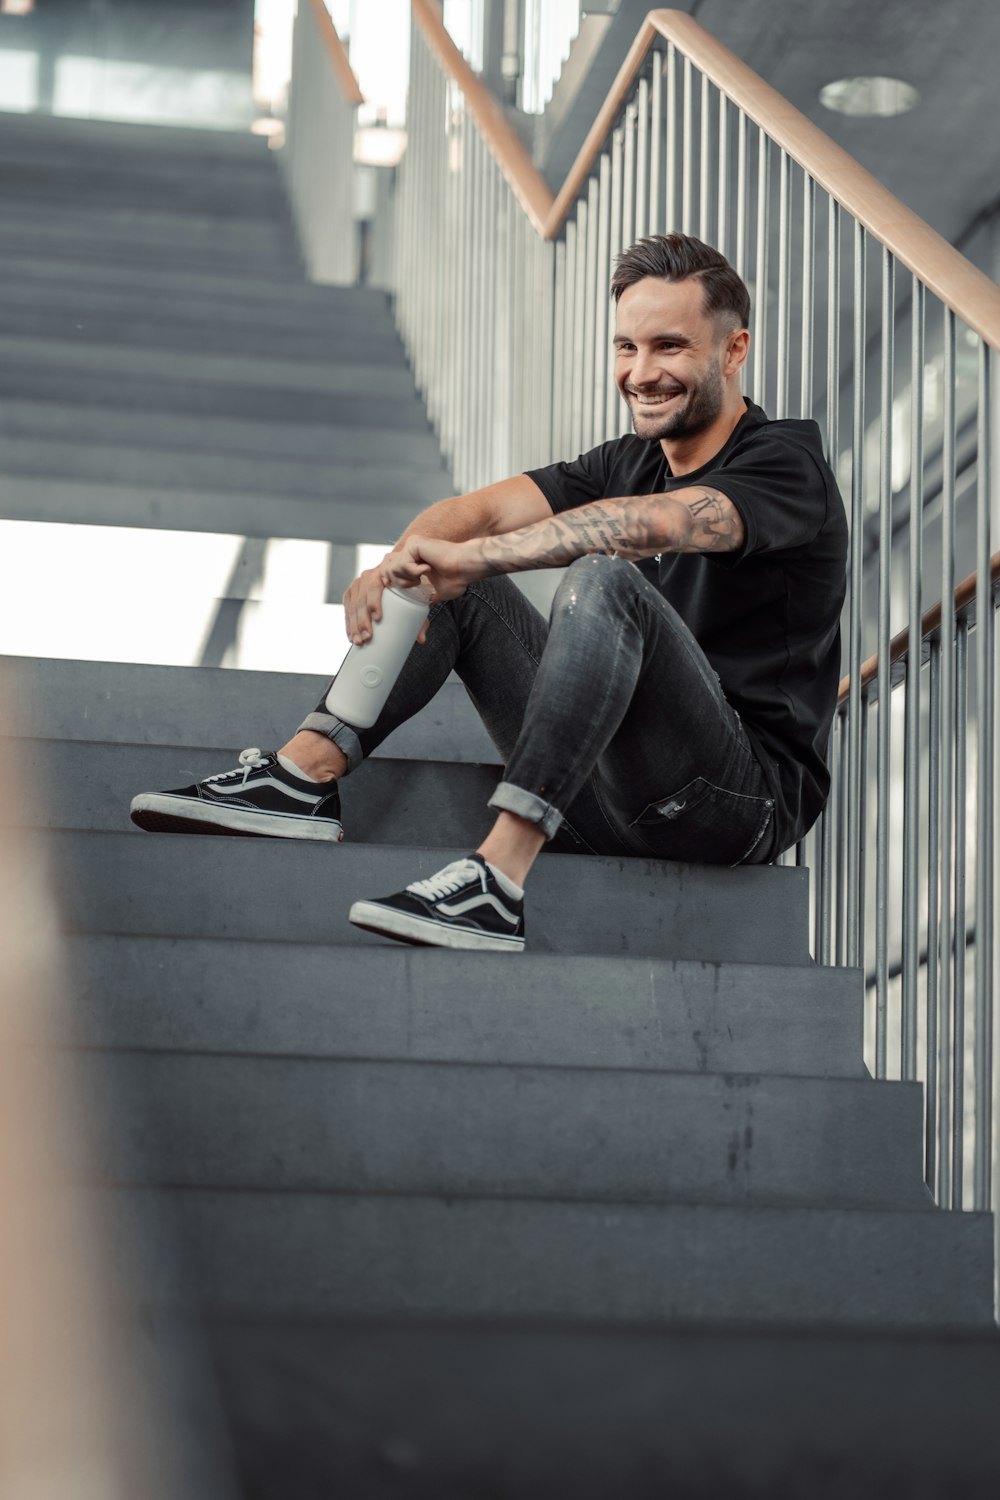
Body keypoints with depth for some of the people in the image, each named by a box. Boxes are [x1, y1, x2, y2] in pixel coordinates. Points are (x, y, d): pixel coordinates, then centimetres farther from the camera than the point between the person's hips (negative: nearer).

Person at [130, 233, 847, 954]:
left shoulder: (787, 464, -8)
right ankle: (305, 774, -10)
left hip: (748, 793, -7)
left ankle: (497, 882, -39)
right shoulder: (627, 462, 15)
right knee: (450, 580, 6)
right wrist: (398, 566, -21)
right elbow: (486, 509, 0)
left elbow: (654, 523, -29)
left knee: (604, 579, -31)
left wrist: (470, 555, -33)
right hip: (608, 795, 7)